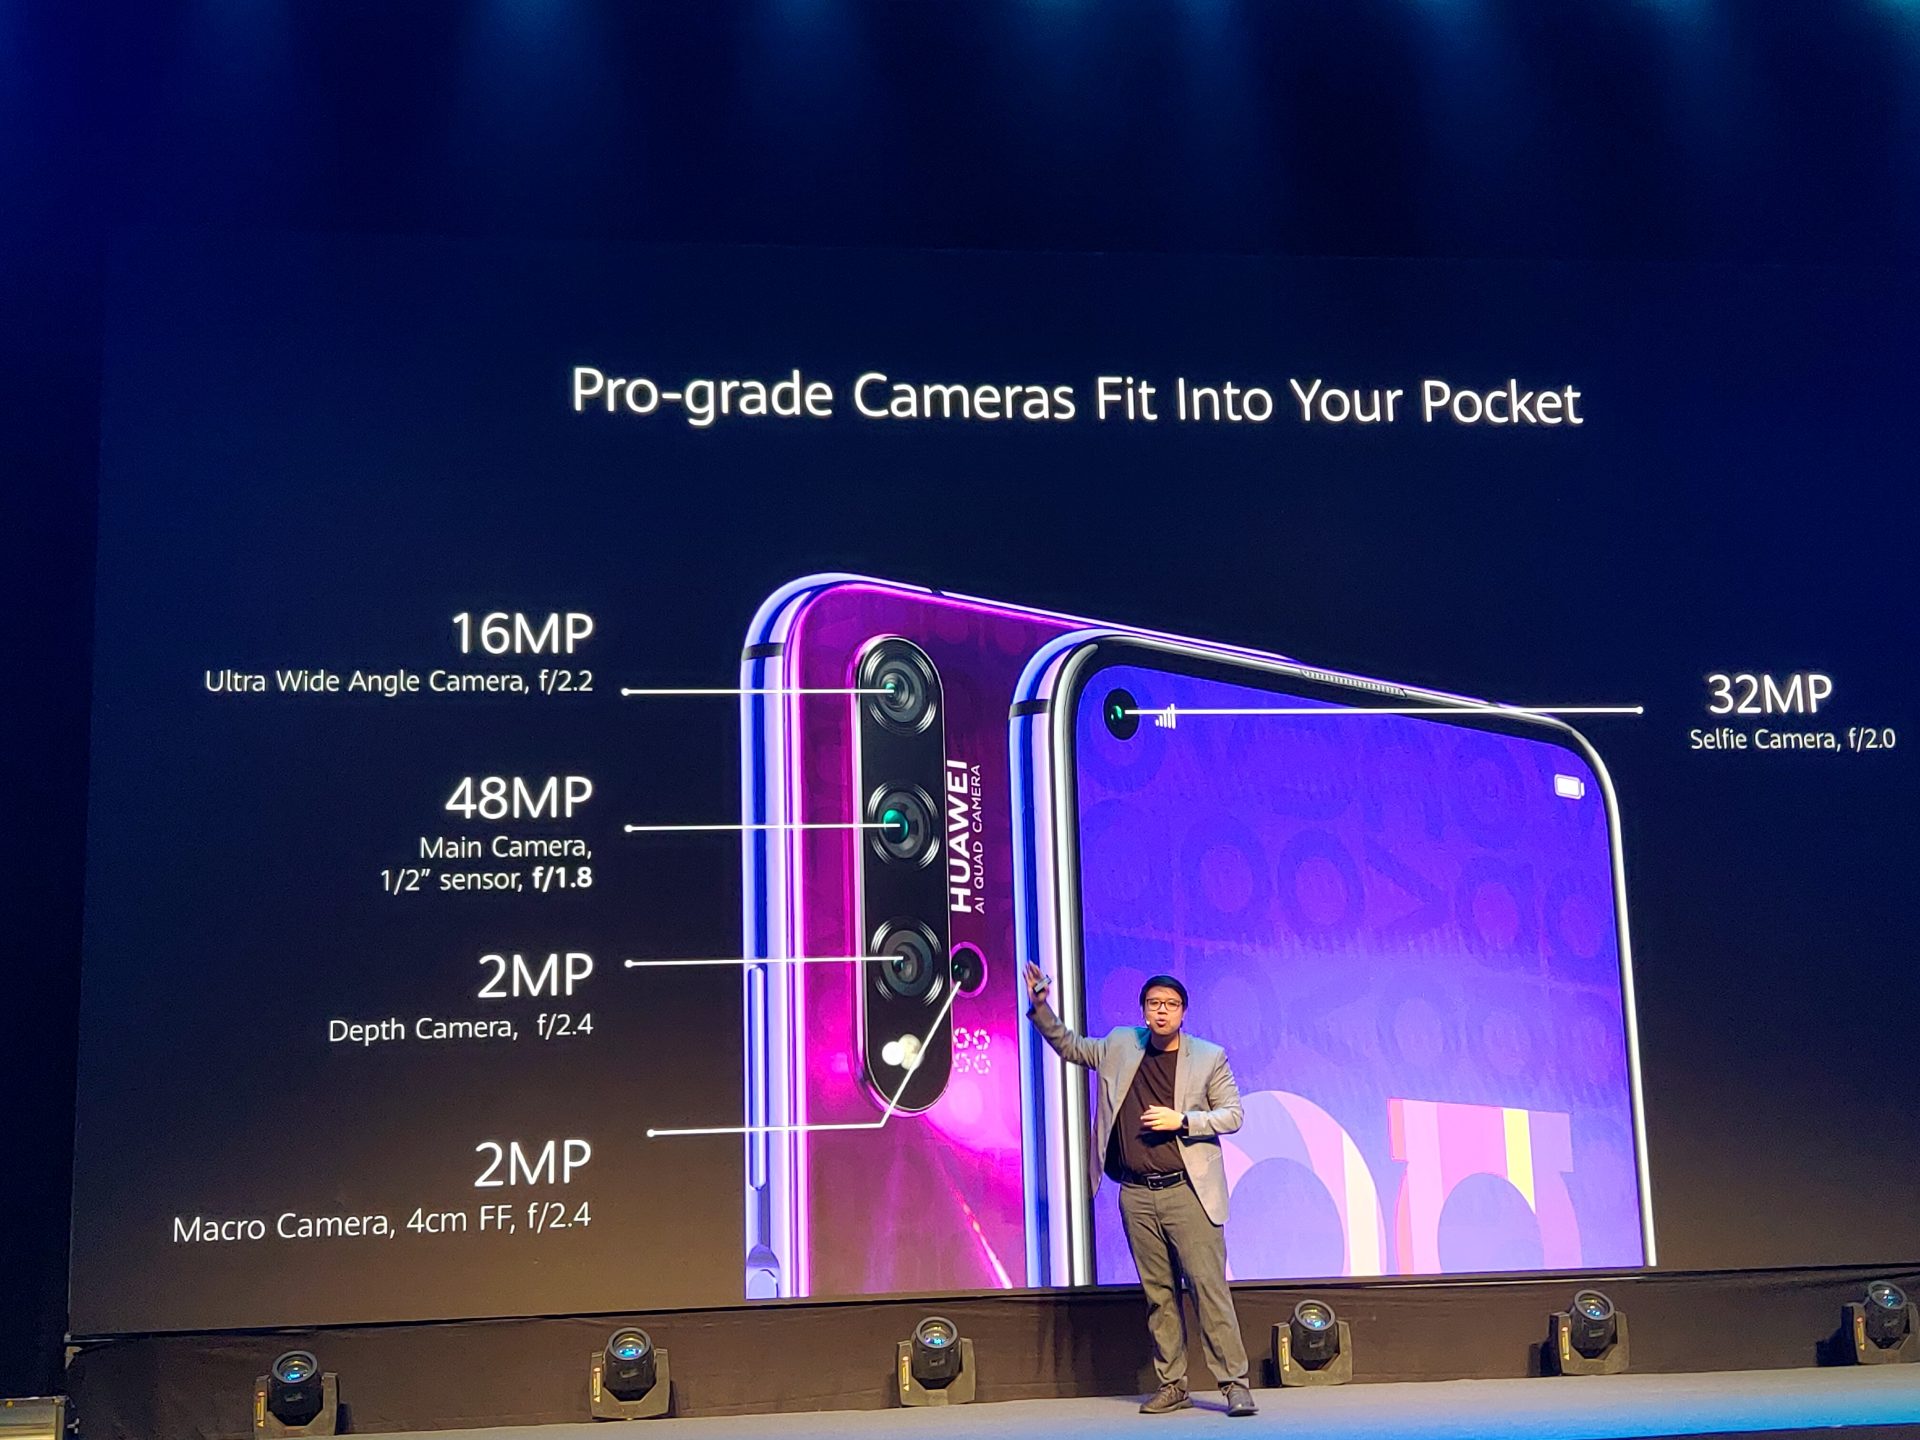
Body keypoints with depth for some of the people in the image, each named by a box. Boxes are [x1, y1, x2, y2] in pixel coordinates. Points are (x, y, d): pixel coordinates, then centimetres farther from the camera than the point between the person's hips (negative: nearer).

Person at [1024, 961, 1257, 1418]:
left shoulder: (1210, 1057, 1)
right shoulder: (1120, 1046, 9)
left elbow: (1232, 1114, 2)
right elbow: (1069, 1046, 23)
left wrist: (1181, 1120, -12)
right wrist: (1040, 1007, 9)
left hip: (1188, 1192, -3)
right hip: (1137, 1195, 3)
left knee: (1209, 1287, -7)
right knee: (1158, 1294, 8)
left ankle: (1234, 1383, -2)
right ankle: (1171, 1385, 16)